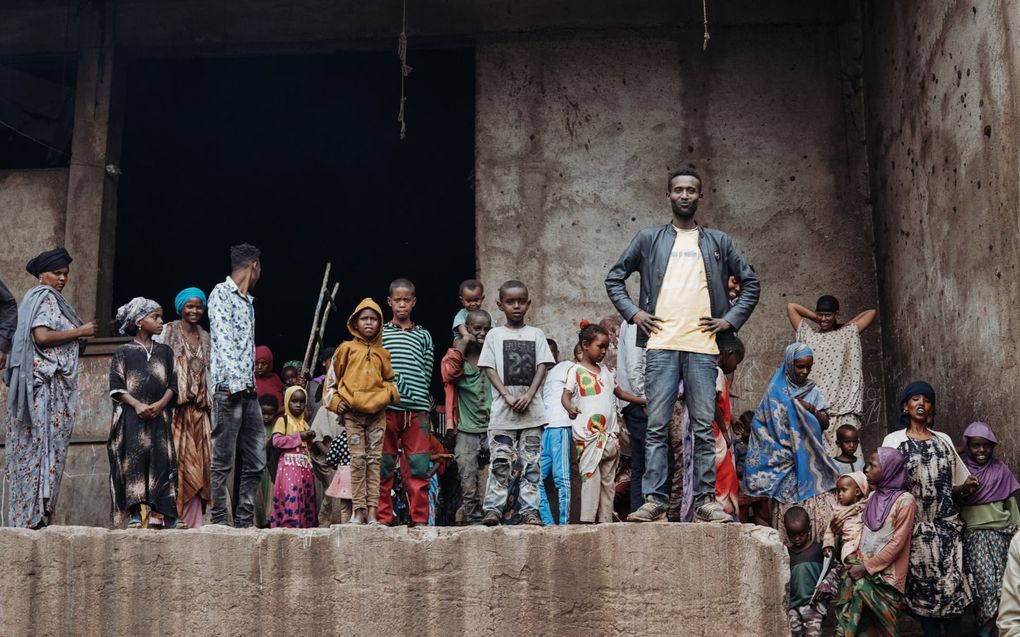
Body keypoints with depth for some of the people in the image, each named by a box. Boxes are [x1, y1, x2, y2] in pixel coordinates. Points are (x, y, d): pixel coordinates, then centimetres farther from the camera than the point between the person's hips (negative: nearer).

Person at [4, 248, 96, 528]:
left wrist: (79, 333, 14)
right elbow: (42, 336, -18)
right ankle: (35, 514, -11)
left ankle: (26, 515, 6)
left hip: (49, 384, 10)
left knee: (33, 448, 6)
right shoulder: (45, 297, -6)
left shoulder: (48, 299, 23)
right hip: (46, 382, -10)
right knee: (44, 444, -10)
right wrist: (80, 331, -10)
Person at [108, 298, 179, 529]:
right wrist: (137, 405, -15)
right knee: (133, 461, -8)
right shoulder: (123, 353, 7)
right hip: (131, 418, -3)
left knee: (160, 461, -4)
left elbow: (173, 383, 9)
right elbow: (116, 387, 0)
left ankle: (157, 514, -2)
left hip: (159, 416, 3)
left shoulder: (165, 352, 16)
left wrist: (160, 404, -8)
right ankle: (134, 514, -8)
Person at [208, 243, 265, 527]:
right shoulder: (221, 293, -2)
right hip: (229, 387, -8)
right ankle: (219, 521, -1)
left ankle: (244, 520, 11)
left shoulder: (248, 301, 22)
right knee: (223, 461, -5)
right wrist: (235, 382, -21)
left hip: (249, 389, 8)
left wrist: (251, 382, 13)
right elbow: (222, 340, -13)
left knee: (256, 461, 6)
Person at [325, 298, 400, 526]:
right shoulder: (347, 348, 7)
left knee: (374, 460, 0)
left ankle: (372, 511, 0)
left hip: (377, 412, 2)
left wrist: (391, 392, 2)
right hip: (353, 412, -2)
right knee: (358, 460, -4)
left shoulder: (382, 353, 12)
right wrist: (335, 401, -1)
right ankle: (359, 510, -2)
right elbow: (332, 378, 10)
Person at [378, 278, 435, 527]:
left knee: (419, 467, -3)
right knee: (383, 466, 0)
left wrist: (421, 399, -1)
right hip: (386, 407, -1)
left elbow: (427, 373, 11)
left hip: (417, 410, 1)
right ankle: (382, 518, 6)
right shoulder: (379, 333, 12)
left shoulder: (424, 336, 18)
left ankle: (419, 518, 2)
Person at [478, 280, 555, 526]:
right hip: (502, 411, -1)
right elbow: (489, 368, 1)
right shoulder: (495, 335, 8)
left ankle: (529, 510, 3)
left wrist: (529, 396, -10)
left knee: (531, 462, 0)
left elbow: (542, 366, 4)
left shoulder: (536, 334, 11)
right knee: (500, 461, -5)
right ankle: (493, 508, -2)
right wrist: (507, 396, -11)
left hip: (531, 410, 2)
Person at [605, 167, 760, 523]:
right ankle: (654, 500, 0)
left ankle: (706, 500, 6)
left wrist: (731, 319, 6)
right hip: (660, 345, 0)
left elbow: (750, 282, 18)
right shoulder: (649, 239, 13)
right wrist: (632, 312, 2)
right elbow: (615, 277, 16)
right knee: (657, 426, -3)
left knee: (704, 428, 1)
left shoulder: (718, 242, 15)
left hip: (702, 347, 1)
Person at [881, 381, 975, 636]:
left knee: (952, 584, -4)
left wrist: (966, 486, -4)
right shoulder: (893, 441, 2)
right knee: (923, 586, 0)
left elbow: (955, 485, 16)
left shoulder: (944, 440, 11)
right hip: (915, 526, -2)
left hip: (947, 525, 2)